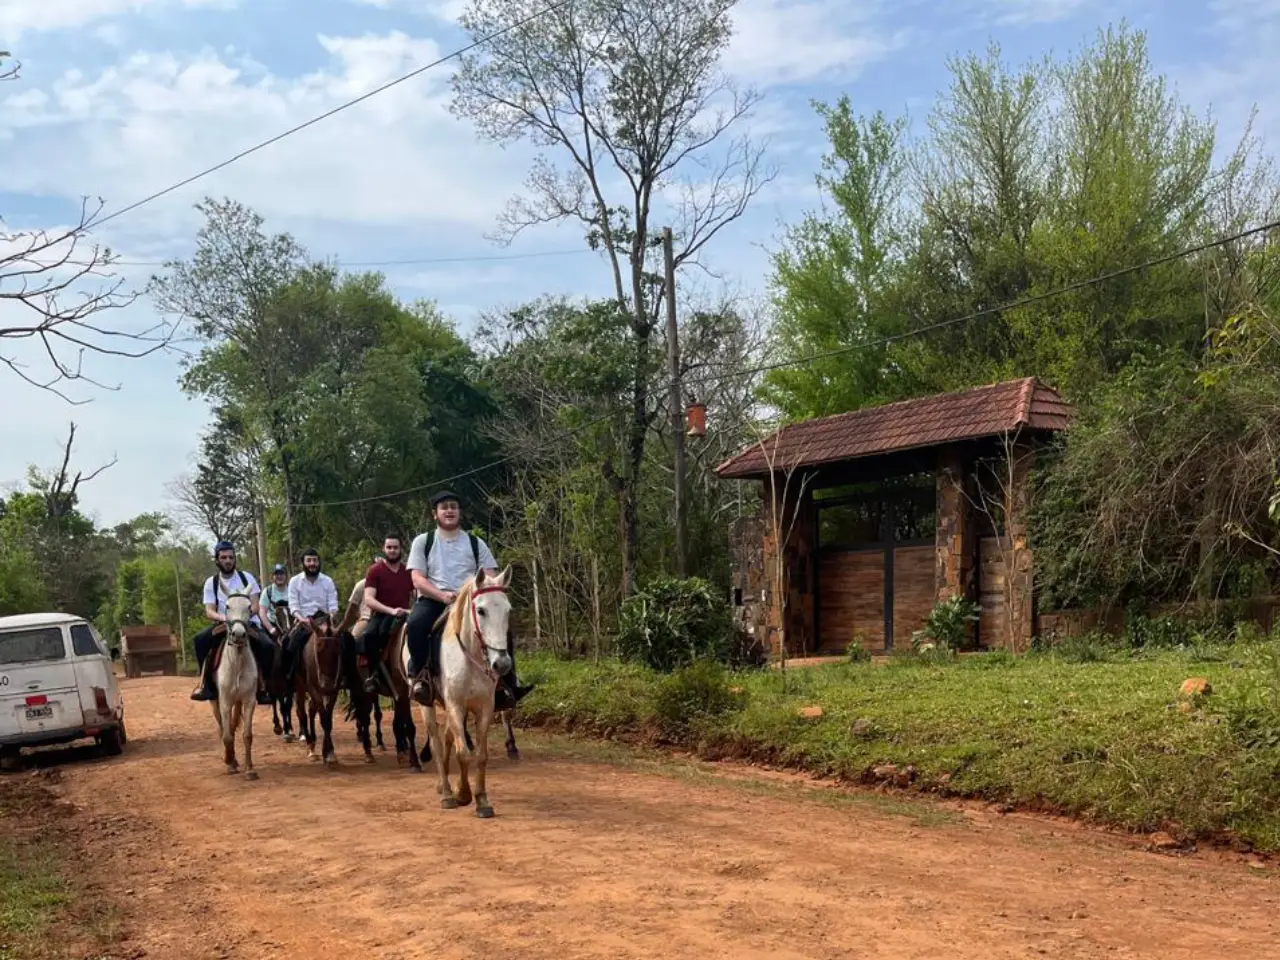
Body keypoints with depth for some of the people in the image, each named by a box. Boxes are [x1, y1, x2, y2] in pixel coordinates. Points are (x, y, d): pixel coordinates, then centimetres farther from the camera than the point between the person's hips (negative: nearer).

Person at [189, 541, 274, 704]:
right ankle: (207, 684, -17)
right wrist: (224, 617, -27)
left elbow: (255, 607, -5)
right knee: (199, 640, -27)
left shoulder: (246, 577, 0)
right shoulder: (211, 582, 2)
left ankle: (262, 687, -14)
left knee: (267, 646, -29)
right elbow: (209, 611, -6)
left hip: (248, 623, -1)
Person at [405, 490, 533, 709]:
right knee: (416, 623, -35)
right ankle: (420, 675, -20)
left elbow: (492, 579, 6)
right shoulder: (422, 542, 9)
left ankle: (505, 683, -15)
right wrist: (443, 595, -21)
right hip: (433, 600, -1)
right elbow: (417, 579, -3)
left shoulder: (476, 543, 13)